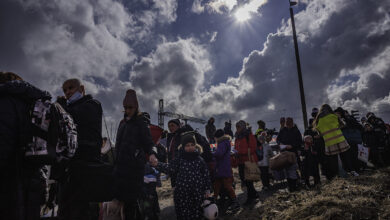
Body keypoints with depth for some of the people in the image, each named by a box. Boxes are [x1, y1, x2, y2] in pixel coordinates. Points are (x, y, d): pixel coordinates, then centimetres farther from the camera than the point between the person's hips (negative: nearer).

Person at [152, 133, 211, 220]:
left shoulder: (200, 160, 1)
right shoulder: (179, 159, 1)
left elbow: (206, 175, 5)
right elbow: (170, 168, -7)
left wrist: (207, 190, 3)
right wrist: (158, 164, -20)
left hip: (197, 193, 0)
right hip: (182, 193, 0)